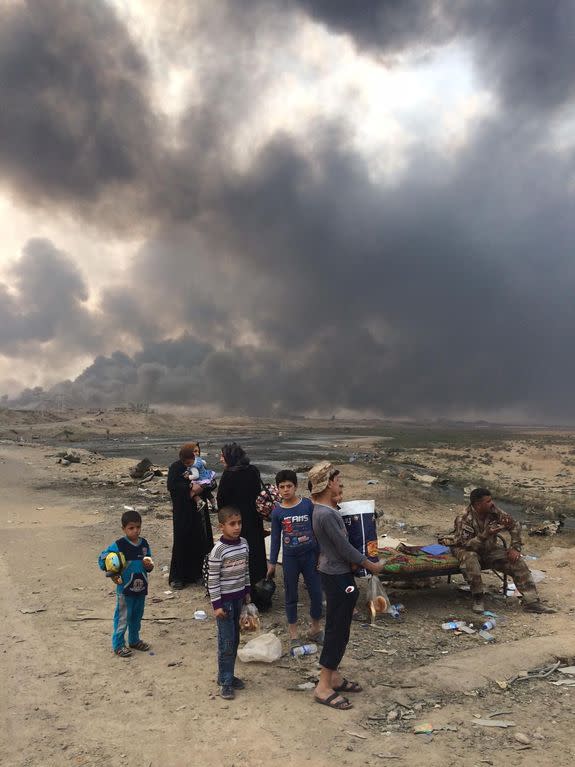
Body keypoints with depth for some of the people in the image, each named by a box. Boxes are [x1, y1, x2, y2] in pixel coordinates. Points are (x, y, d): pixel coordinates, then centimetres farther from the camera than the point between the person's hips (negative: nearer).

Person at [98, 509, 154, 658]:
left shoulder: (144, 544, 1)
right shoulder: (119, 545, -15)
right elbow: (102, 559, -9)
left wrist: (149, 566, -11)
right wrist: (112, 574, -16)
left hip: (141, 588, 5)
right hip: (125, 589, -5)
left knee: (137, 617, 19)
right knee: (122, 617, 5)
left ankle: (134, 640, 36)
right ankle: (118, 644, 20)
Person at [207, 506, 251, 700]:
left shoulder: (244, 543, 0)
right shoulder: (218, 550, -20)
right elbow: (212, 579, -16)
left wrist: (247, 592, 15)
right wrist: (216, 605, -16)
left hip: (239, 598, 6)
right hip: (224, 600, -6)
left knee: (235, 639, 15)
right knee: (226, 642, 0)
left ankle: (228, 675, 28)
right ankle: (225, 681, 13)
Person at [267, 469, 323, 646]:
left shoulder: (307, 504, -7)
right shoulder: (277, 511, -5)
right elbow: (275, 538, 3)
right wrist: (272, 563, 5)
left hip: (310, 555, 0)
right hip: (290, 558, 0)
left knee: (316, 594, 6)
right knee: (291, 597, 11)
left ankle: (315, 630, 29)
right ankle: (293, 635, 28)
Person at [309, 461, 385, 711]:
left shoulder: (326, 509, 6)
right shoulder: (326, 514, -26)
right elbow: (345, 548, -20)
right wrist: (371, 565, -8)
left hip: (338, 573, 10)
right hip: (337, 577, -10)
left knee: (338, 628, 18)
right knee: (337, 630, -2)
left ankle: (334, 676, 30)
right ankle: (323, 687, 8)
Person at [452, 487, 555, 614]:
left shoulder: (493, 511, -12)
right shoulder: (463, 519, -27)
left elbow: (514, 525, -1)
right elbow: (467, 545, -32)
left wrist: (515, 548, -9)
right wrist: (485, 535, -45)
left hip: (489, 549, 5)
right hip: (466, 550, -5)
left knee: (517, 561, -13)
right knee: (470, 559, -40)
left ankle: (531, 601, -8)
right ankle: (478, 598, -22)